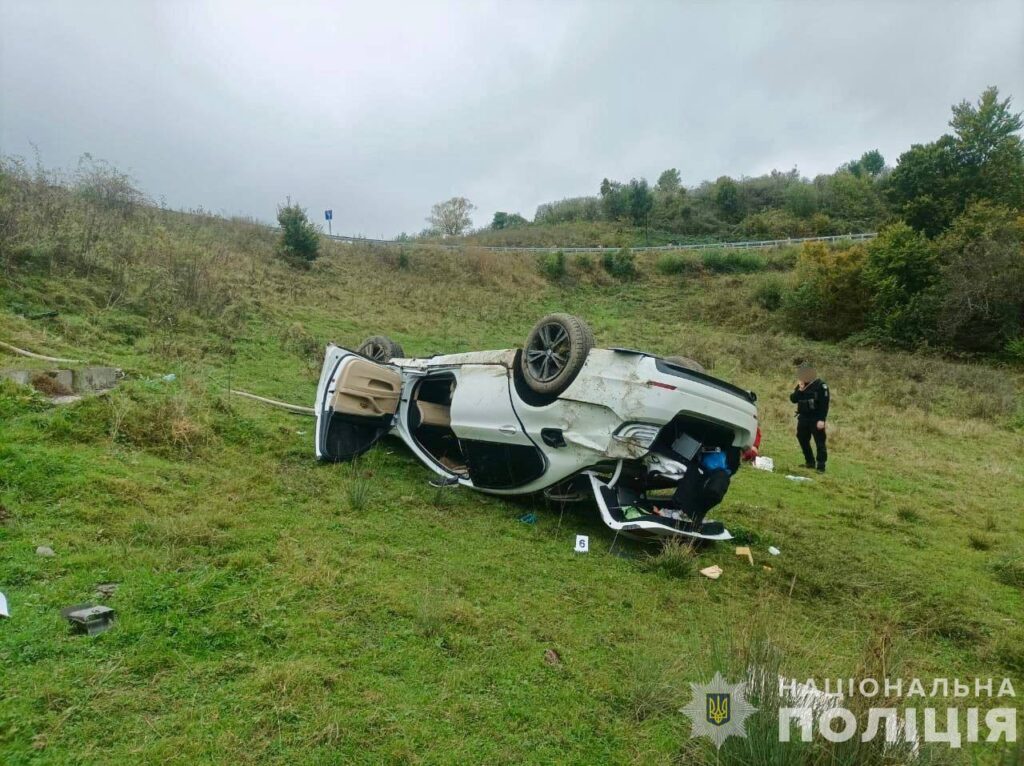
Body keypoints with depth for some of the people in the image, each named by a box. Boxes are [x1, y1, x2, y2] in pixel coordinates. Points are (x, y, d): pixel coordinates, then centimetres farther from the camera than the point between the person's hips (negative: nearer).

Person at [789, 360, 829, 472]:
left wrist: (822, 420, -20)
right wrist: (799, 390, -12)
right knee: (803, 440, 12)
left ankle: (821, 466, -2)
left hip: (816, 419, -7)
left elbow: (824, 404, -14)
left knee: (819, 442, -6)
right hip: (803, 418, 7)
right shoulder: (801, 385, 10)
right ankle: (810, 462, 26)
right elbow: (793, 399, 5)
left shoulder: (820, 385, -11)